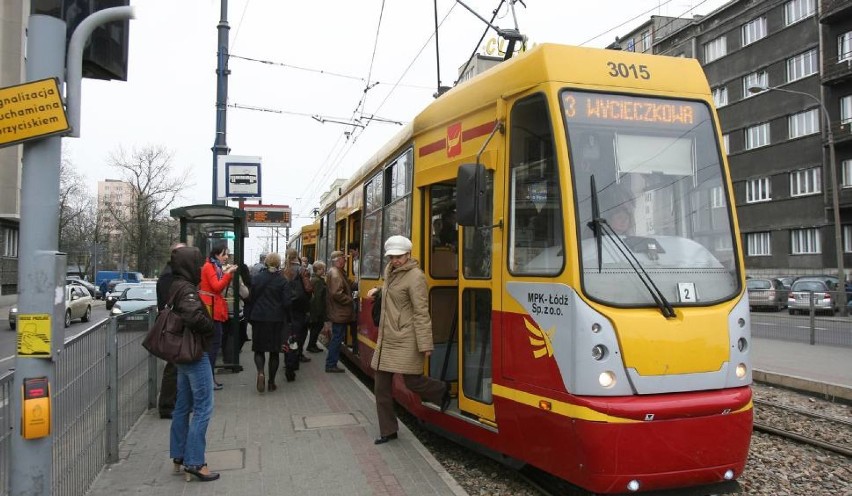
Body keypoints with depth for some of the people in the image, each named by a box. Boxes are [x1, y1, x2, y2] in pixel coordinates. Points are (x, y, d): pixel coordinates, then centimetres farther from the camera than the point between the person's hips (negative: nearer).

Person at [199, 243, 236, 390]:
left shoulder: (216, 267, 18)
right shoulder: (209, 267, -9)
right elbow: (217, 286, -18)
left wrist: (226, 273, 3)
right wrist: (228, 273, -17)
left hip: (215, 308, 10)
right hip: (210, 308, -10)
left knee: (214, 342, 11)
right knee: (215, 342, -8)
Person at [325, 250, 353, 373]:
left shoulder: (336, 272, 14)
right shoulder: (335, 274, -19)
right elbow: (337, 293, -26)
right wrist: (349, 300, -15)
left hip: (338, 312, 11)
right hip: (339, 312, -11)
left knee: (336, 338, 16)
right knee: (337, 339, -2)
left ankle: (331, 364, 24)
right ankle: (331, 365, 5)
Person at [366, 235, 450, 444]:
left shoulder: (415, 276, -14)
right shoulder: (390, 271, 10)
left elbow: (421, 312, -16)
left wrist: (425, 344, -18)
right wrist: (378, 290, 14)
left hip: (406, 340, -8)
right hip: (386, 338, 8)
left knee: (412, 381, -2)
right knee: (381, 386, 7)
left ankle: (442, 391, 30)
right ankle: (388, 431, 20)